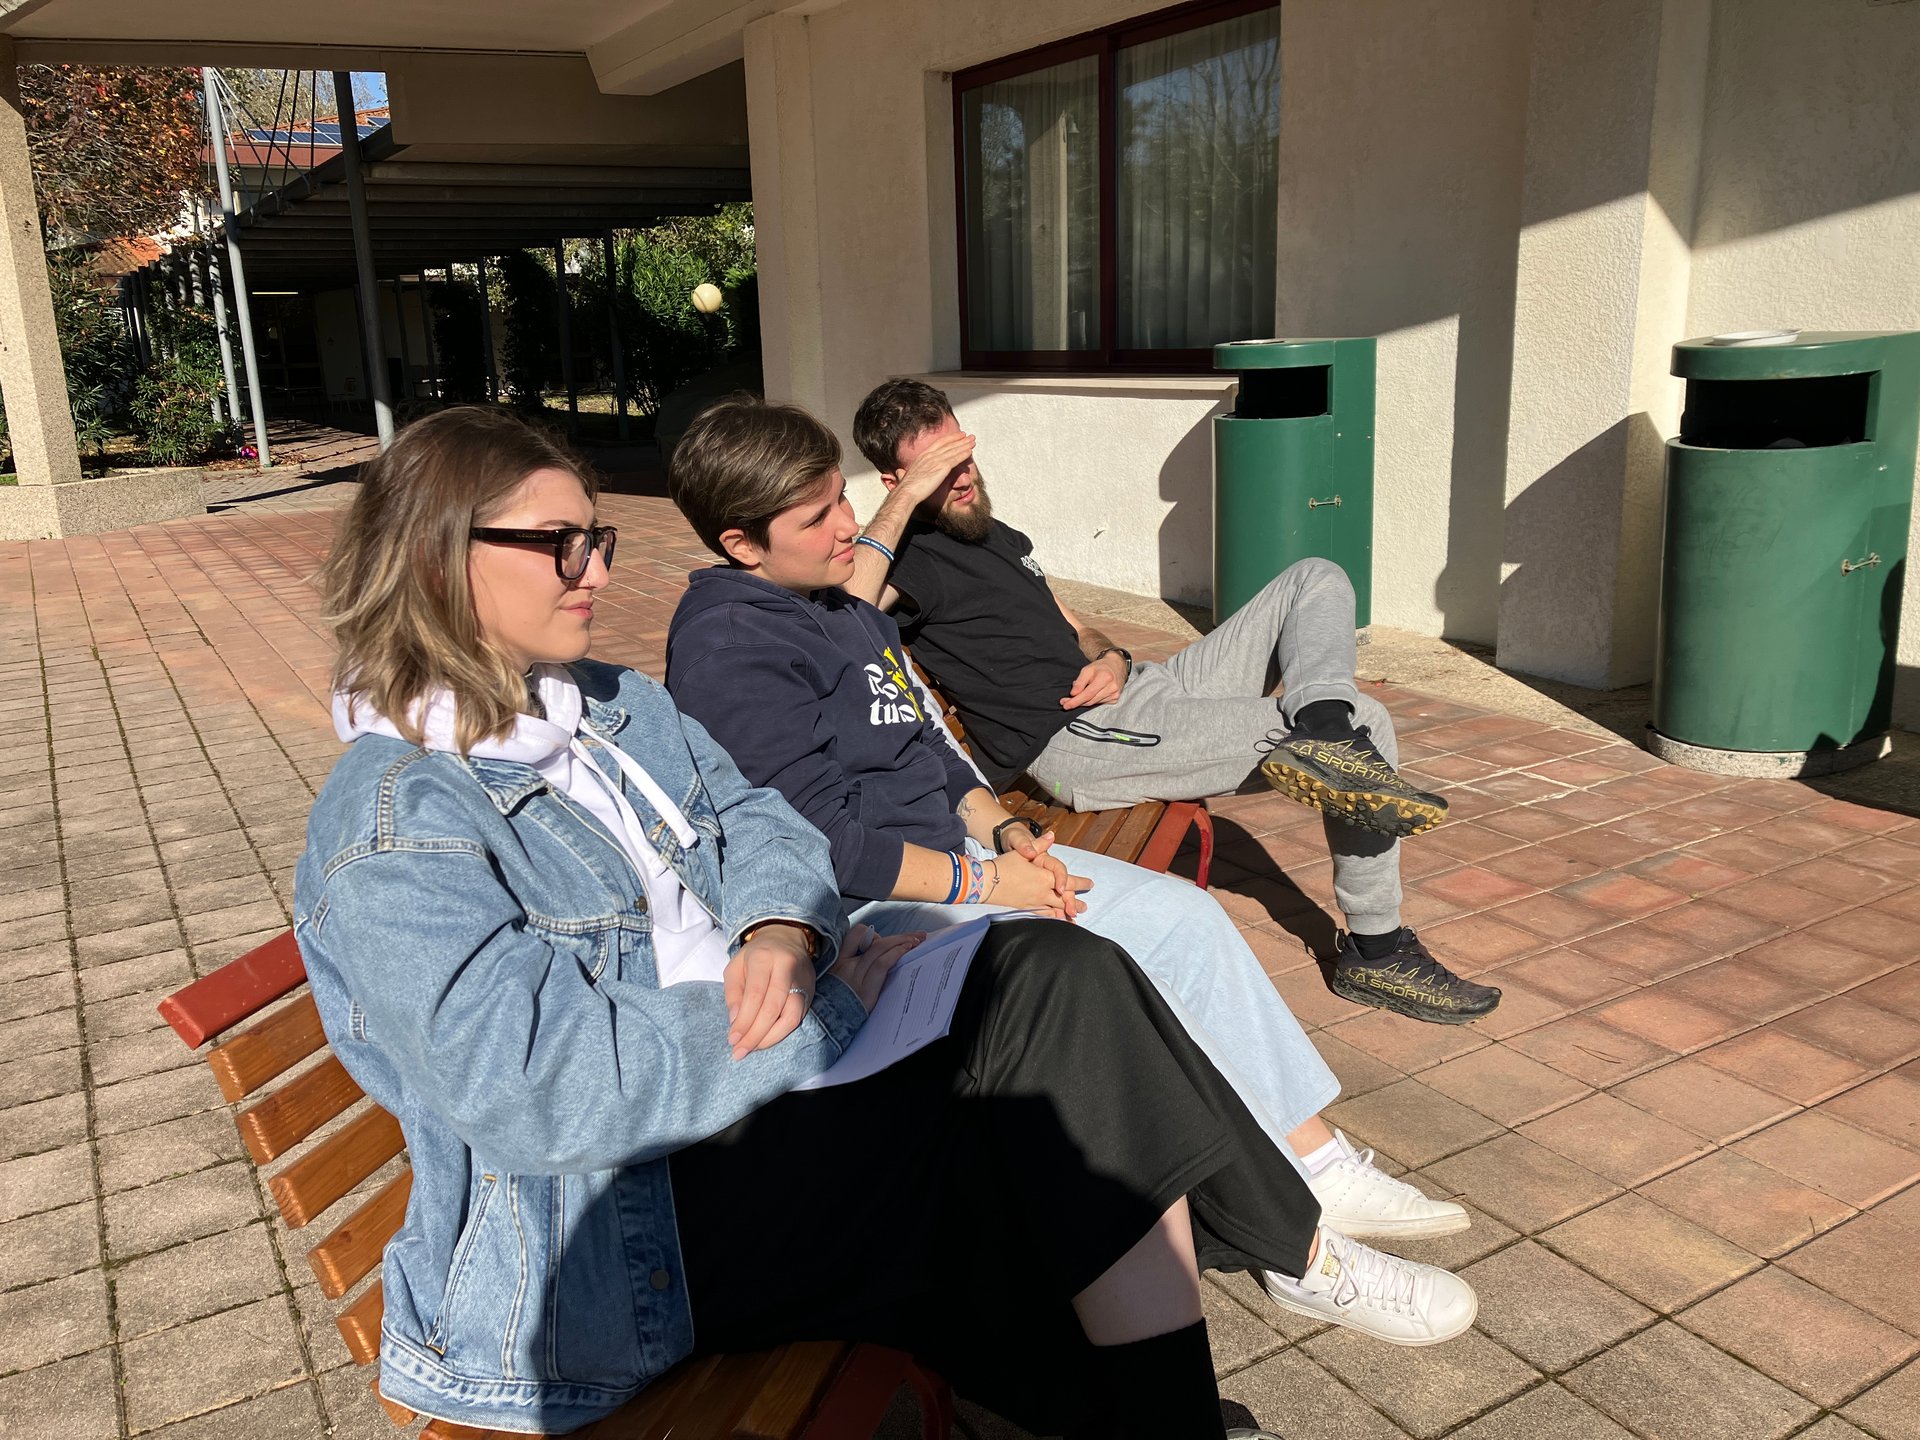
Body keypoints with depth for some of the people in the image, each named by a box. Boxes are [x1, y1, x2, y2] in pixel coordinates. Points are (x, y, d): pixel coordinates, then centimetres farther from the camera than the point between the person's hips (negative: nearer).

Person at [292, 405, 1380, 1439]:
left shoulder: (615, 705, 11)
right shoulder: (392, 827, -16)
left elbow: (757, 822, 10)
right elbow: (528, 1086, -24)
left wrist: (780, 934, -15)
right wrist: (824, 1005, -20)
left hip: (756, 1086, 8)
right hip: (630, 1228, -8)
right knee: (1057, 1001, -18)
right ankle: (1294, 1244, 2)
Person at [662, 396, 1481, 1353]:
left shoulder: (837, 607, 13)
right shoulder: (727, 646, -16)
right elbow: (822, 838, -21)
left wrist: (1002, 829, 3)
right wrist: (983, 883, -15)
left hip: (950, 854, 10)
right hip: (869, 908, -10)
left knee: (1183, 916, -1)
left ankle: (1318, 1167, 6)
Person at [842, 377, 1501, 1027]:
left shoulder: (995, 535, 23)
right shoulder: (903, 555, -6)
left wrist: (1111, 658, 3)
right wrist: (907, 495, -27)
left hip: (1135, 687, 10)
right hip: (1076, 743, -10)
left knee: (1317, 581, 5)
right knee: (1365, 722, -12)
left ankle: (1322, 729, -23)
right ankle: (1375, 951, -2)